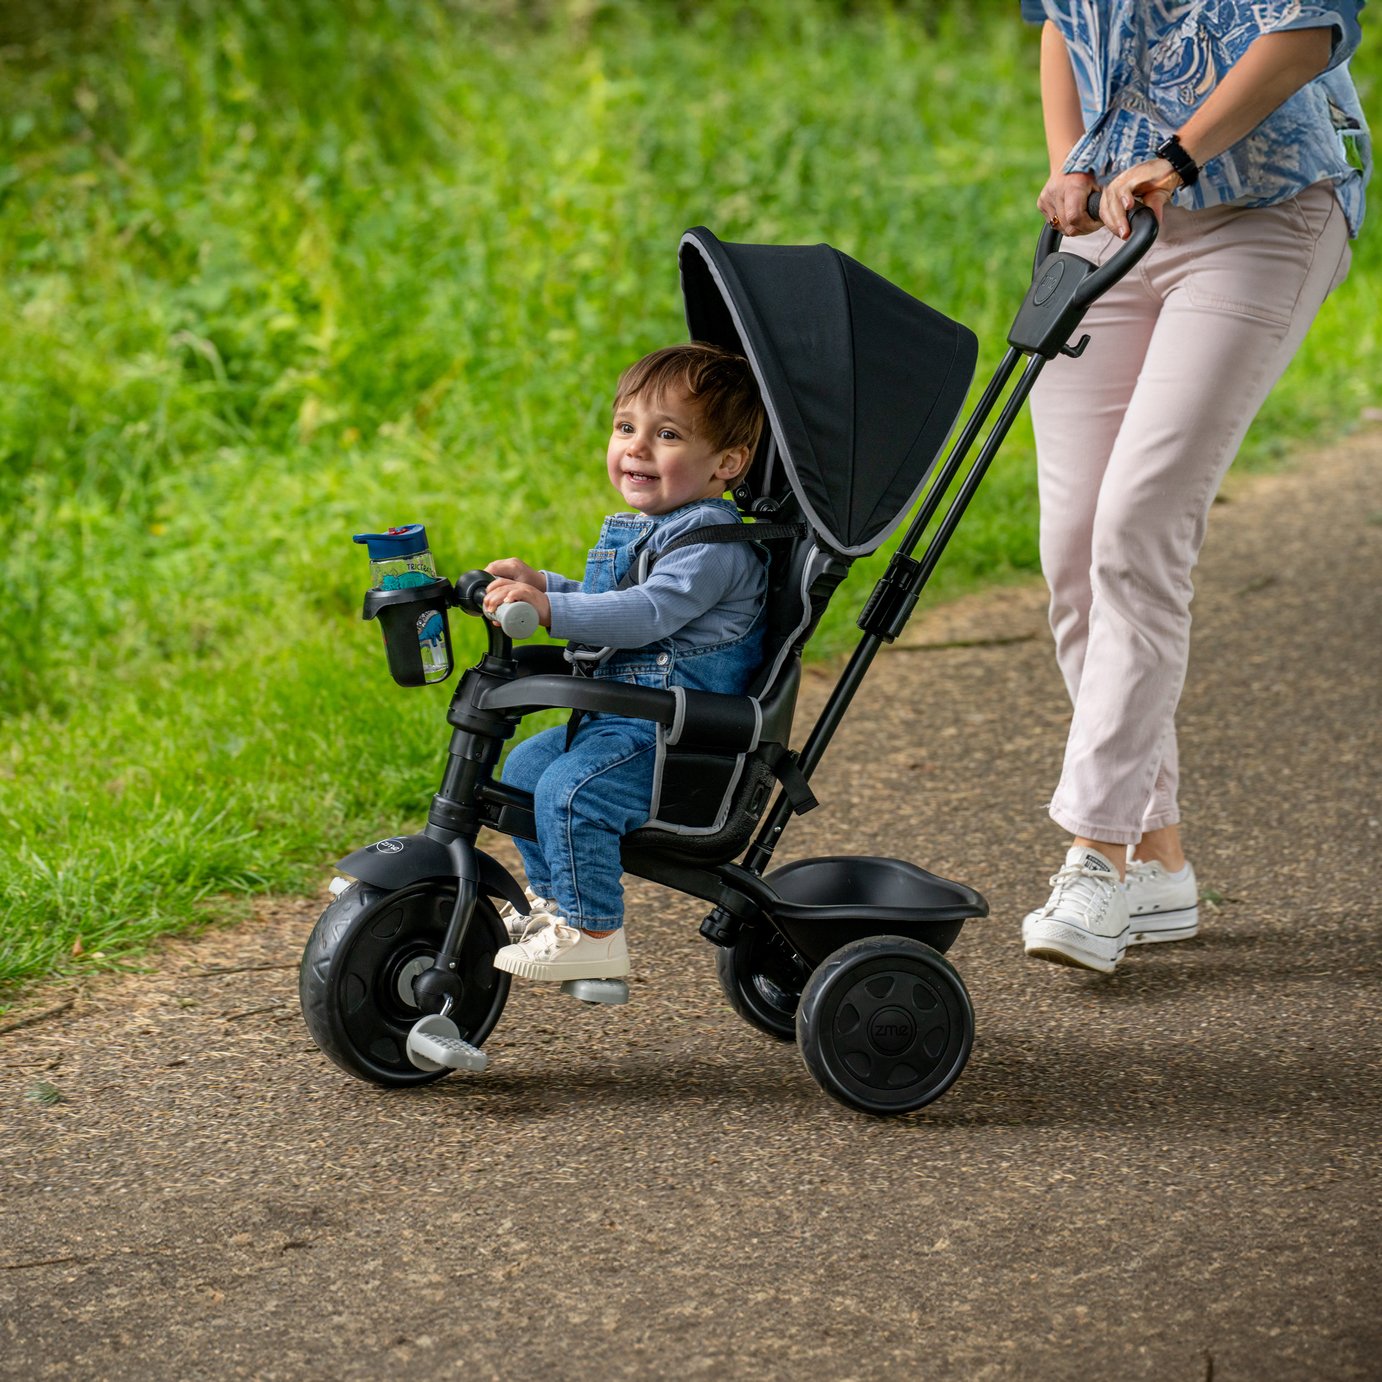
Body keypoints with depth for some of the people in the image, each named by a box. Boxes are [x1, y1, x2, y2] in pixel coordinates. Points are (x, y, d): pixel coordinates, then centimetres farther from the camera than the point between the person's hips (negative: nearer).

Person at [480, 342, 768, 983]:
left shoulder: (713, 544, -18)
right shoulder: (637, 529, 16)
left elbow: (646, 613, -31)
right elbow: (601, 607, 29)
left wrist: (549, 609, -38)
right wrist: (542, 584, 14)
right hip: (617, 716, 11)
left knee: (571, 790, -26)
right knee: (525, 766, 19)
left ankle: (592, 934, -16)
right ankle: (550, 898, 33)